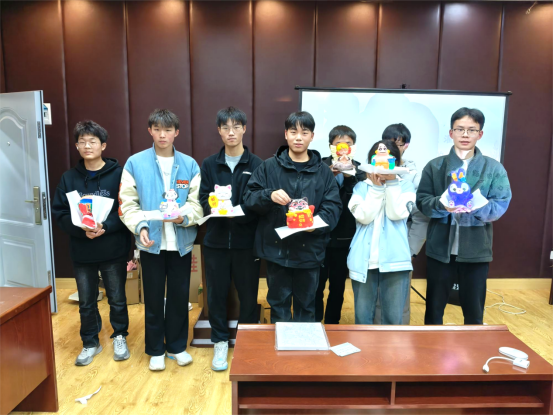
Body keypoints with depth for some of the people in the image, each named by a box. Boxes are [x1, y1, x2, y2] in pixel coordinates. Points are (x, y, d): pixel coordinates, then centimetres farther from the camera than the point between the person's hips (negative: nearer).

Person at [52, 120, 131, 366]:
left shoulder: (118, 174, -7)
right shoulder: (69, 178, 3)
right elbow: (59, 214, 1)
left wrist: (105, 227, -23)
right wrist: (82, 230, -16)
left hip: (113, 251, -2)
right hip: (82, 251, 3)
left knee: (117, 299, 12)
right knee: (86, 302, 15)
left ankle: (120, 338, 34)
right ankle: (90, 343, 35)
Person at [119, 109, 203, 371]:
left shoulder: (189, 165, 1)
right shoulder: (135, 163, -1)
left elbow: (197, 202, -2)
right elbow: (128, 203, -3)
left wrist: (184, 215, -22)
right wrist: (140, 226, -18)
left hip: (181, 241, 1)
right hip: (151, 241, -1)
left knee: (179, 297, 11)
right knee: (153, 299, 11)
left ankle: (177, 346, 30)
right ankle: (155, 350, 29)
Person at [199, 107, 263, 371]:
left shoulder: (256, 164, -1)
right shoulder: (209, 164, 7)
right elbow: (203, 200, 2)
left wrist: (238, 212, -23)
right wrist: (216, 208, -20)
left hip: (246, 241, -2)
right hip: (216, 240, 2)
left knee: (248, 293, 10)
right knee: (216, 293, 10)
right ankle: (220, 342, 30)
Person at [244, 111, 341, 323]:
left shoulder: (323, 171, 4)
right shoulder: (268, 166, 2)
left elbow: (334, 206, -2)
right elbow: (249, 198, -2)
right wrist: (269, 195, -22)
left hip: (310, 250, 1)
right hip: (276, 248, 0)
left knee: (306, 303, 15)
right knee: (278, 302, 13)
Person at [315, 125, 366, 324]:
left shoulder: (358, 170, 3)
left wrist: (350, 177, -23)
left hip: (345, 238, 2)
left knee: (338, 286, 13)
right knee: (317, 285, 2)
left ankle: (332, 325, 28)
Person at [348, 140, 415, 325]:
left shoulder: (405, 185, 7)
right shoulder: (362, 186, 7)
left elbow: (397, 214, -9)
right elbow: (364, 216, -9)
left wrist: (391, 183, -8)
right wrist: (376, 187, -7)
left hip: (394, 260, 0)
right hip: (364, 260, 1)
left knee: (393, 317, 7)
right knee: (362, 315, 10)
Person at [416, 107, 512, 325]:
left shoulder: (494, 168, 1)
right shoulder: (434, 166, 2)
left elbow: (500, 205, -6)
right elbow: (422, 201, -5)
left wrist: (475, 206, -26)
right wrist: (442, 204, -25)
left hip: (476, 250, 0)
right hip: (439, 248, 0)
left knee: (474, 309, 13)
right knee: (434, 306, 14)